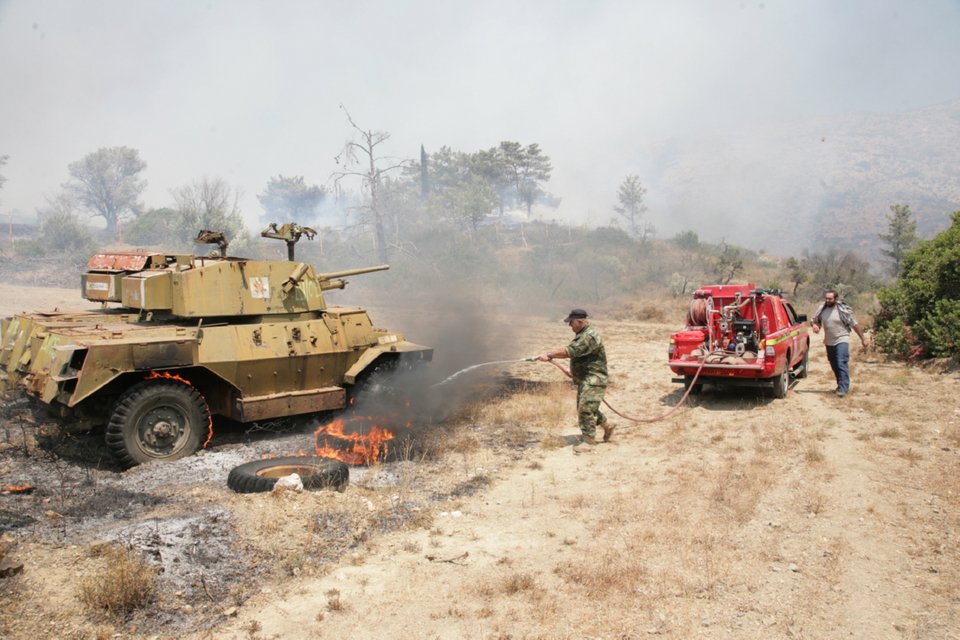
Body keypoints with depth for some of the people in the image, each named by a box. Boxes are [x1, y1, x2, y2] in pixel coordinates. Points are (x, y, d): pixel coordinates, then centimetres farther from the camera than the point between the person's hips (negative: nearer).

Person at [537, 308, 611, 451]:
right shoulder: (581, 335, 13)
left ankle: (588, 440, -5)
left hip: (594, 379, -11)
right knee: (583, 408, 18)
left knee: (586, 408, -12)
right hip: (584, 379, 11)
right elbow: (573, 352, 18)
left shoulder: (590, 336, -21)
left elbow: (571, 351, -29)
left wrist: (550, 355, -30)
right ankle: (607, 426, 33)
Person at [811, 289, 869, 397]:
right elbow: (813, 319, 14)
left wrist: (863, 338, -6)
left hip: (841, 340, -6)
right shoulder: (822, 309, 1)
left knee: (842, 364, -16)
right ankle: (841, 385, 30)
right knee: (834, 365, 15)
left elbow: (855, 325, -7)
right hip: (829, 342, 6)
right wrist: (814, 325, -10)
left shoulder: (843, 310, -12)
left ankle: (843, 388, -18)